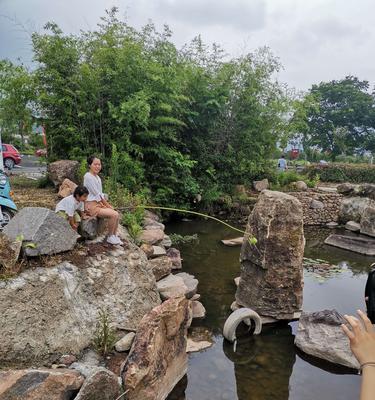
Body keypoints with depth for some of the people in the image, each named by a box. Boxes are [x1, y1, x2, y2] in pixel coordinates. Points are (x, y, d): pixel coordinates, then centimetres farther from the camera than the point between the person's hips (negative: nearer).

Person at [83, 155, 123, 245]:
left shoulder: (97, 177, 13)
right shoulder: (88, 176, -15)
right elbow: (97, 194, -15)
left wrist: (107, 204, 1)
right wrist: (108, 205, -11)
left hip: (99, 204, 8)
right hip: (91, 205, -8)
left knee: (117, 214, -7)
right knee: (114, 214, -20)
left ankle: (115, 236, 5)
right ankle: (110, 237, -4)